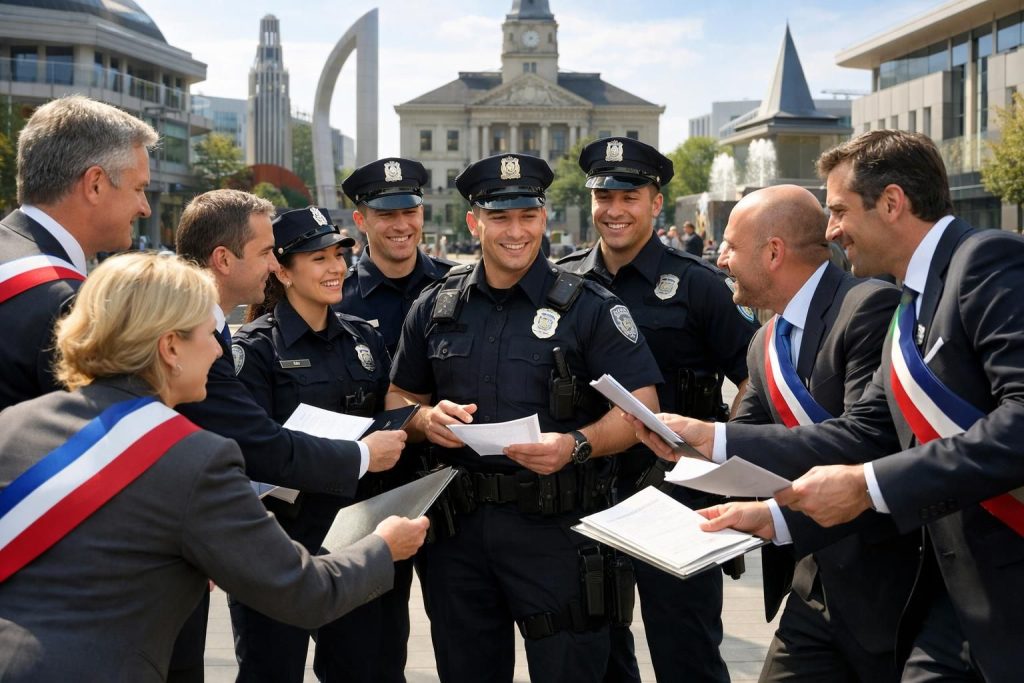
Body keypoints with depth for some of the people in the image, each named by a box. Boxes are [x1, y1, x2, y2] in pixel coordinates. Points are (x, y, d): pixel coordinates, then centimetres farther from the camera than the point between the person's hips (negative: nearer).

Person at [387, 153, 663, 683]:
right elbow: (399, 397, 15)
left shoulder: (588, 307, -3)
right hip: (458, 522, 4)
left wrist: (576, 445, -24)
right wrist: (426, 418, -8)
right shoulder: (435, 308, 8)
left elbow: (642, 406, -7)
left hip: (555, 525, -3)